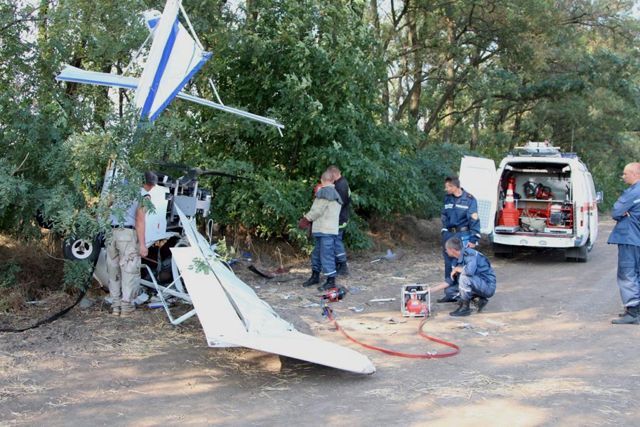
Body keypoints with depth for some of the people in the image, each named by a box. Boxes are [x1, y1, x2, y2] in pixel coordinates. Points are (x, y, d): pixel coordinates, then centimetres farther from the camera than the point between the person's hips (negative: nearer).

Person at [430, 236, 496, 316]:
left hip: (488, 286, -9)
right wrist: (431, 290, 10)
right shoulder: (456, 261, 4)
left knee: (464, 276, -30)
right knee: (449, 290, 9)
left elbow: (470, 271, -40)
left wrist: (456, 269, -20)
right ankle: (478, 300, 7)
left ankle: (464, 308, -14)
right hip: (479, 286, 9)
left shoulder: (470, 254, -21)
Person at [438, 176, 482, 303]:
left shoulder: (469, 200, -7)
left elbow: (474, 220, -9)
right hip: (449, 235, 6)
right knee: (449, 265, 9)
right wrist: (444, 235, 15)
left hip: (463, 236, -6)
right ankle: (451, 294, 19)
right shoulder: (447, 199, 9)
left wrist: (473, 239, -13)